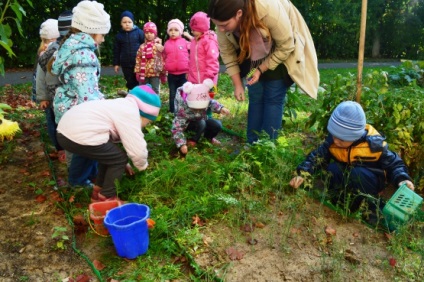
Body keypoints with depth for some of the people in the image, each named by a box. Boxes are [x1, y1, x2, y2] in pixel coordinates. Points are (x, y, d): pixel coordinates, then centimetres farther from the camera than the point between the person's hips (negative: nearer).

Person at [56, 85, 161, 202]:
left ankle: (98, 191, 31)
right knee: (119, 159, 2)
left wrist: (123, 165, 31)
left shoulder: (122, 106, 22)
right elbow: (137, 150, -10)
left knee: (110, 155, 23)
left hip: (66, 130, 11)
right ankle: (106, 198, 12)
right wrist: (142, 166, 12)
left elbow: (112, 138, 26)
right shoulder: (130, 114, -8)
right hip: (80, 135, -11)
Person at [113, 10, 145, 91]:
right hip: (126, 64, 2)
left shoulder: (139, 32, -4)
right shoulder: (119, 35, 3)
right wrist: (116, 63, 8)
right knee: (130, 83, 11)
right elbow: (116, 50, 9)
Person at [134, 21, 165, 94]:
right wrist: (137, 72, 3)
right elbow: (138, 60, 8)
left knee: (154, 91, 4)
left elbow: (163, 59, -3)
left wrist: (163, 72, -6)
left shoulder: (159, 45, -1)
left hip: (155, 73, -3)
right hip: (144, 74, 3)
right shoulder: (142, 47, 7)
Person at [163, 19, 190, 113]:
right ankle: (172, 113, 20)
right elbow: (164, 57, 12)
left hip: (184, 73, -2)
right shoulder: (167, 43, 7)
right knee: (173, 95, 10)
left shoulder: (185, 42, 0)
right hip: (171, 74, 2)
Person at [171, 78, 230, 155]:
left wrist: (221, 108, -22)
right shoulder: (182, 108, -38)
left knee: (218, 125, -19)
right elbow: (177, 128, -39)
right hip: (187, 123, -4)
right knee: (201, 123, -36)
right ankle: (194, 139, -7)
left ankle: (208, 136, 13)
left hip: (201, 119, 4)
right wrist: (182, 144, -49)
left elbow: (211, 103, -2)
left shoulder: (204, 100, -26)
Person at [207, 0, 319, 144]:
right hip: (253, 57, 4)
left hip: (281, 54, -4)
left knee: (273, 98, -7)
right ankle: (252, 146, 11)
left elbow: (285, 47, -26)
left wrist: (261, 69, -24)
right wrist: (237, 84, -13)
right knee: (255, 98, 2)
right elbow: (226, 52, -12)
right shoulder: (224, 20, -26)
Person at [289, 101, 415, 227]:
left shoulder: (374, 144, -26)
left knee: (358, 173, -35)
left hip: (368, 182, -2)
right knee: (332, 168, -28)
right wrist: (302, 173, -30)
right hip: (344, 179, 3)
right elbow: (317, 156, -14)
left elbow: (394, 164, -13)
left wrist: (402, 179, -32)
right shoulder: (333, 140, -18)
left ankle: (371, 207, -15)